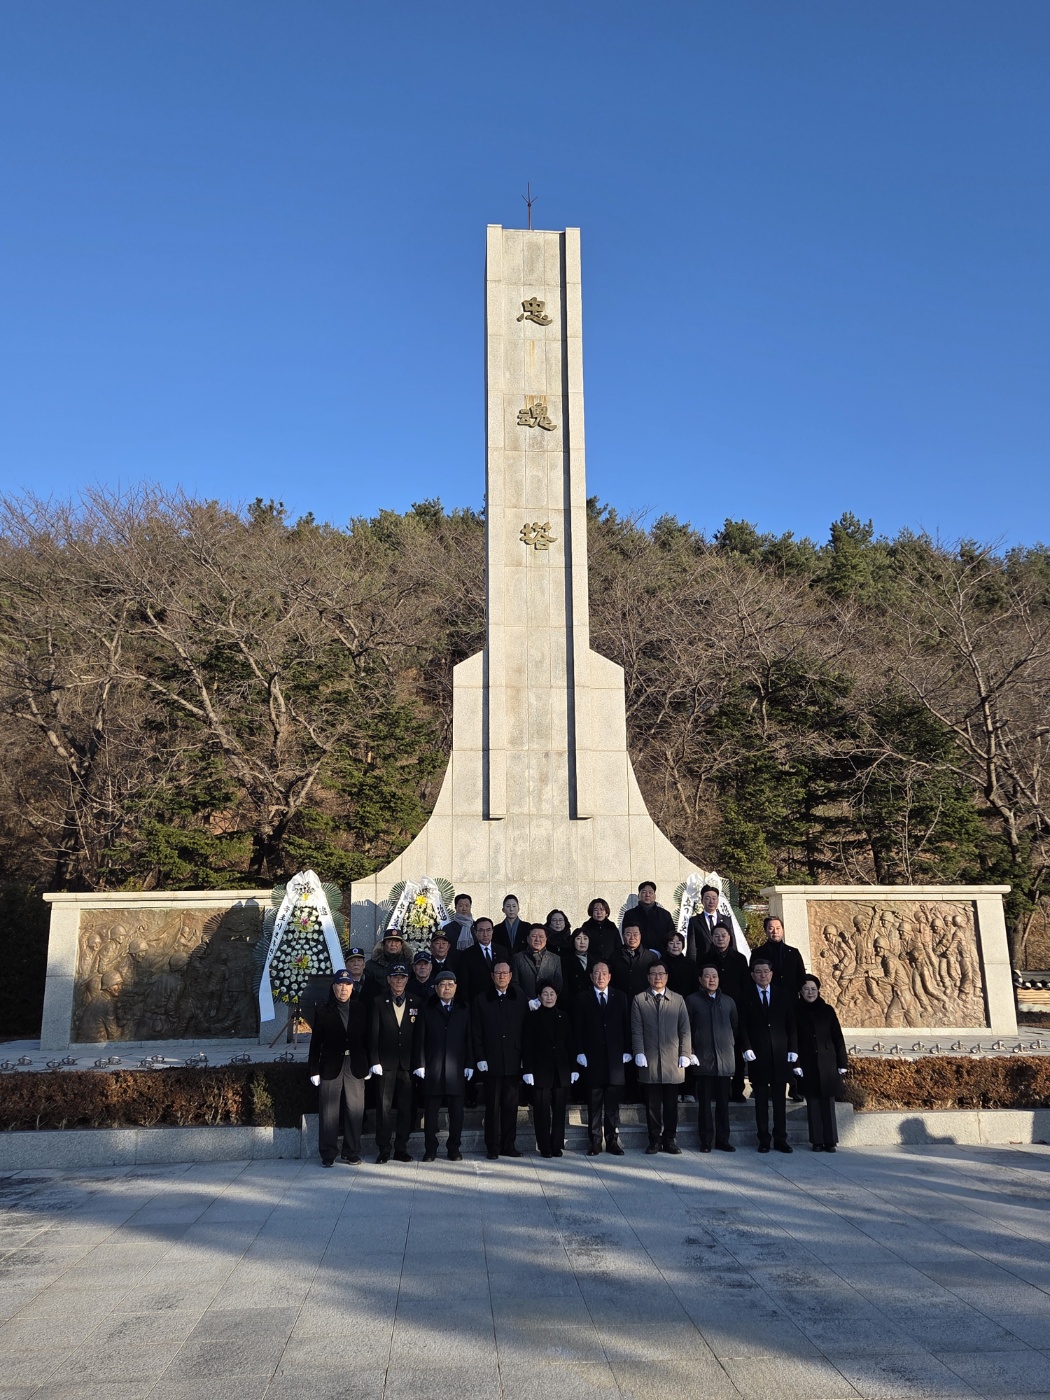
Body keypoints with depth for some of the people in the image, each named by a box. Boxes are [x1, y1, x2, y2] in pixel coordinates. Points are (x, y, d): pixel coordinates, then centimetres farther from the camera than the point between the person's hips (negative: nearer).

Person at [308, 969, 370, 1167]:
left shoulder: (361, 1009, 6)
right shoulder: (324, 1011, 1)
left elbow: (366, 1037, 8)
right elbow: (315, 1042, 2)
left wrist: (367, 1065, 5)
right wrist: (314, 1069, -1)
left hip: (355, 1066, 2)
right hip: (331, 1066, -1)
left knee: (355, 1111, 3)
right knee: (328, 1112, 1)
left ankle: (352, 1153, 15)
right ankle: (327, 1155, 11)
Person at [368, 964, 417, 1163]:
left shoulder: (415, 1004, 9)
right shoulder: (379, 1002, 5)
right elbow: (373, 1034, 0)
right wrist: (375, 1061, -8)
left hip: (407, 1063, 2)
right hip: (386, 1063, -2)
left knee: (406, 1107, 4)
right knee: (384, 1106, -1)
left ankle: (401, 1148, 13)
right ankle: (384, 1149, 7)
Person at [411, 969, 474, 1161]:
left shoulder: (463, 1013, 13)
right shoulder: (426, 1012, 7)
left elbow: (469, 1041, 9)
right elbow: (419, 1040, 2)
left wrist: (469, 1065, 1)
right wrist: (419, 1065, -6)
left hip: (457, 1070, 1)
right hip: (432, 1070, -1)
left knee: (456, 1111, 3)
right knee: (431, 1111, 2)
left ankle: (454, 1149, 14)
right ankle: (430, 1150, 11)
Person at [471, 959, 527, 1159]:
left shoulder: (521, 999, 7)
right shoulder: (480, 1000, 4)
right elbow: (476, 1032, 2)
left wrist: (525, 1057, 0)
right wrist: (480, 1058, -5)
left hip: (514, 1062, 1)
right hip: (491, 1062, -1)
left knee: (511, 1105, 6)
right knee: (492, 1106, 2)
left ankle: (508, 1145, 15)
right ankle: (493, 1148, 10)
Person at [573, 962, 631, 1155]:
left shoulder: (620, 998, 10)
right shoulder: (582, 999, 5)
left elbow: (626, 1026, 8)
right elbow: (577, 1029, 3)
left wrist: (627, 1051, 1)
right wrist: (580, 1052, -5)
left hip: (615, 1058, 1)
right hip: (592, 1058, -1)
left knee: (613, 1103, 4)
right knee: (594, 1104, 2)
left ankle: (613, 1141, 11)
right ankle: (595, 1142, 8)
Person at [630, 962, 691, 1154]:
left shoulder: (678, 1000, 11)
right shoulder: (639, 1000, 8)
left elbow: (685, 1029, 8)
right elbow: (636, 1030, 3)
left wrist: (685, 1054, 0)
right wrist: (639, 1053, -6)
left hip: (673, 1060, 1)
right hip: (649, 1060, -1)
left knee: (671, 1104, 4)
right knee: (652, 1104, 3)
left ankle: (670, 1139, 15)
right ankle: (654, 1139, 13)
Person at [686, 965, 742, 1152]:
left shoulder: (728, 1001, 13)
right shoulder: (693, 1001, 4)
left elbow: (736, 1028, 16)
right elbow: (687, 1030, 2)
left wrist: (735, 1049, 6)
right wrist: (691, 1053, -6)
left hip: (726, 1059, 3)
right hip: (703, 1059, -2)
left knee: (723, 1102, 6)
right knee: (704, 1102, 1)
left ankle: (722, 1139, 13)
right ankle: (706, 1140, 7)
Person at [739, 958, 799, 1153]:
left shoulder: (783, 996, 9)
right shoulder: (746, 998, 5)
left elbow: (791, 1025, 7)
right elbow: (743, 1027, 2)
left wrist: (793, 1049, 0)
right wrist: (747, 1048, -10)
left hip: (780, 1055, 1)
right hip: (758, 1056, -1)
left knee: (779, 1098, 4)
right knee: (761, 1099, 2)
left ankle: (780, 1139, 9)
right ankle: (763, 1139, 7)